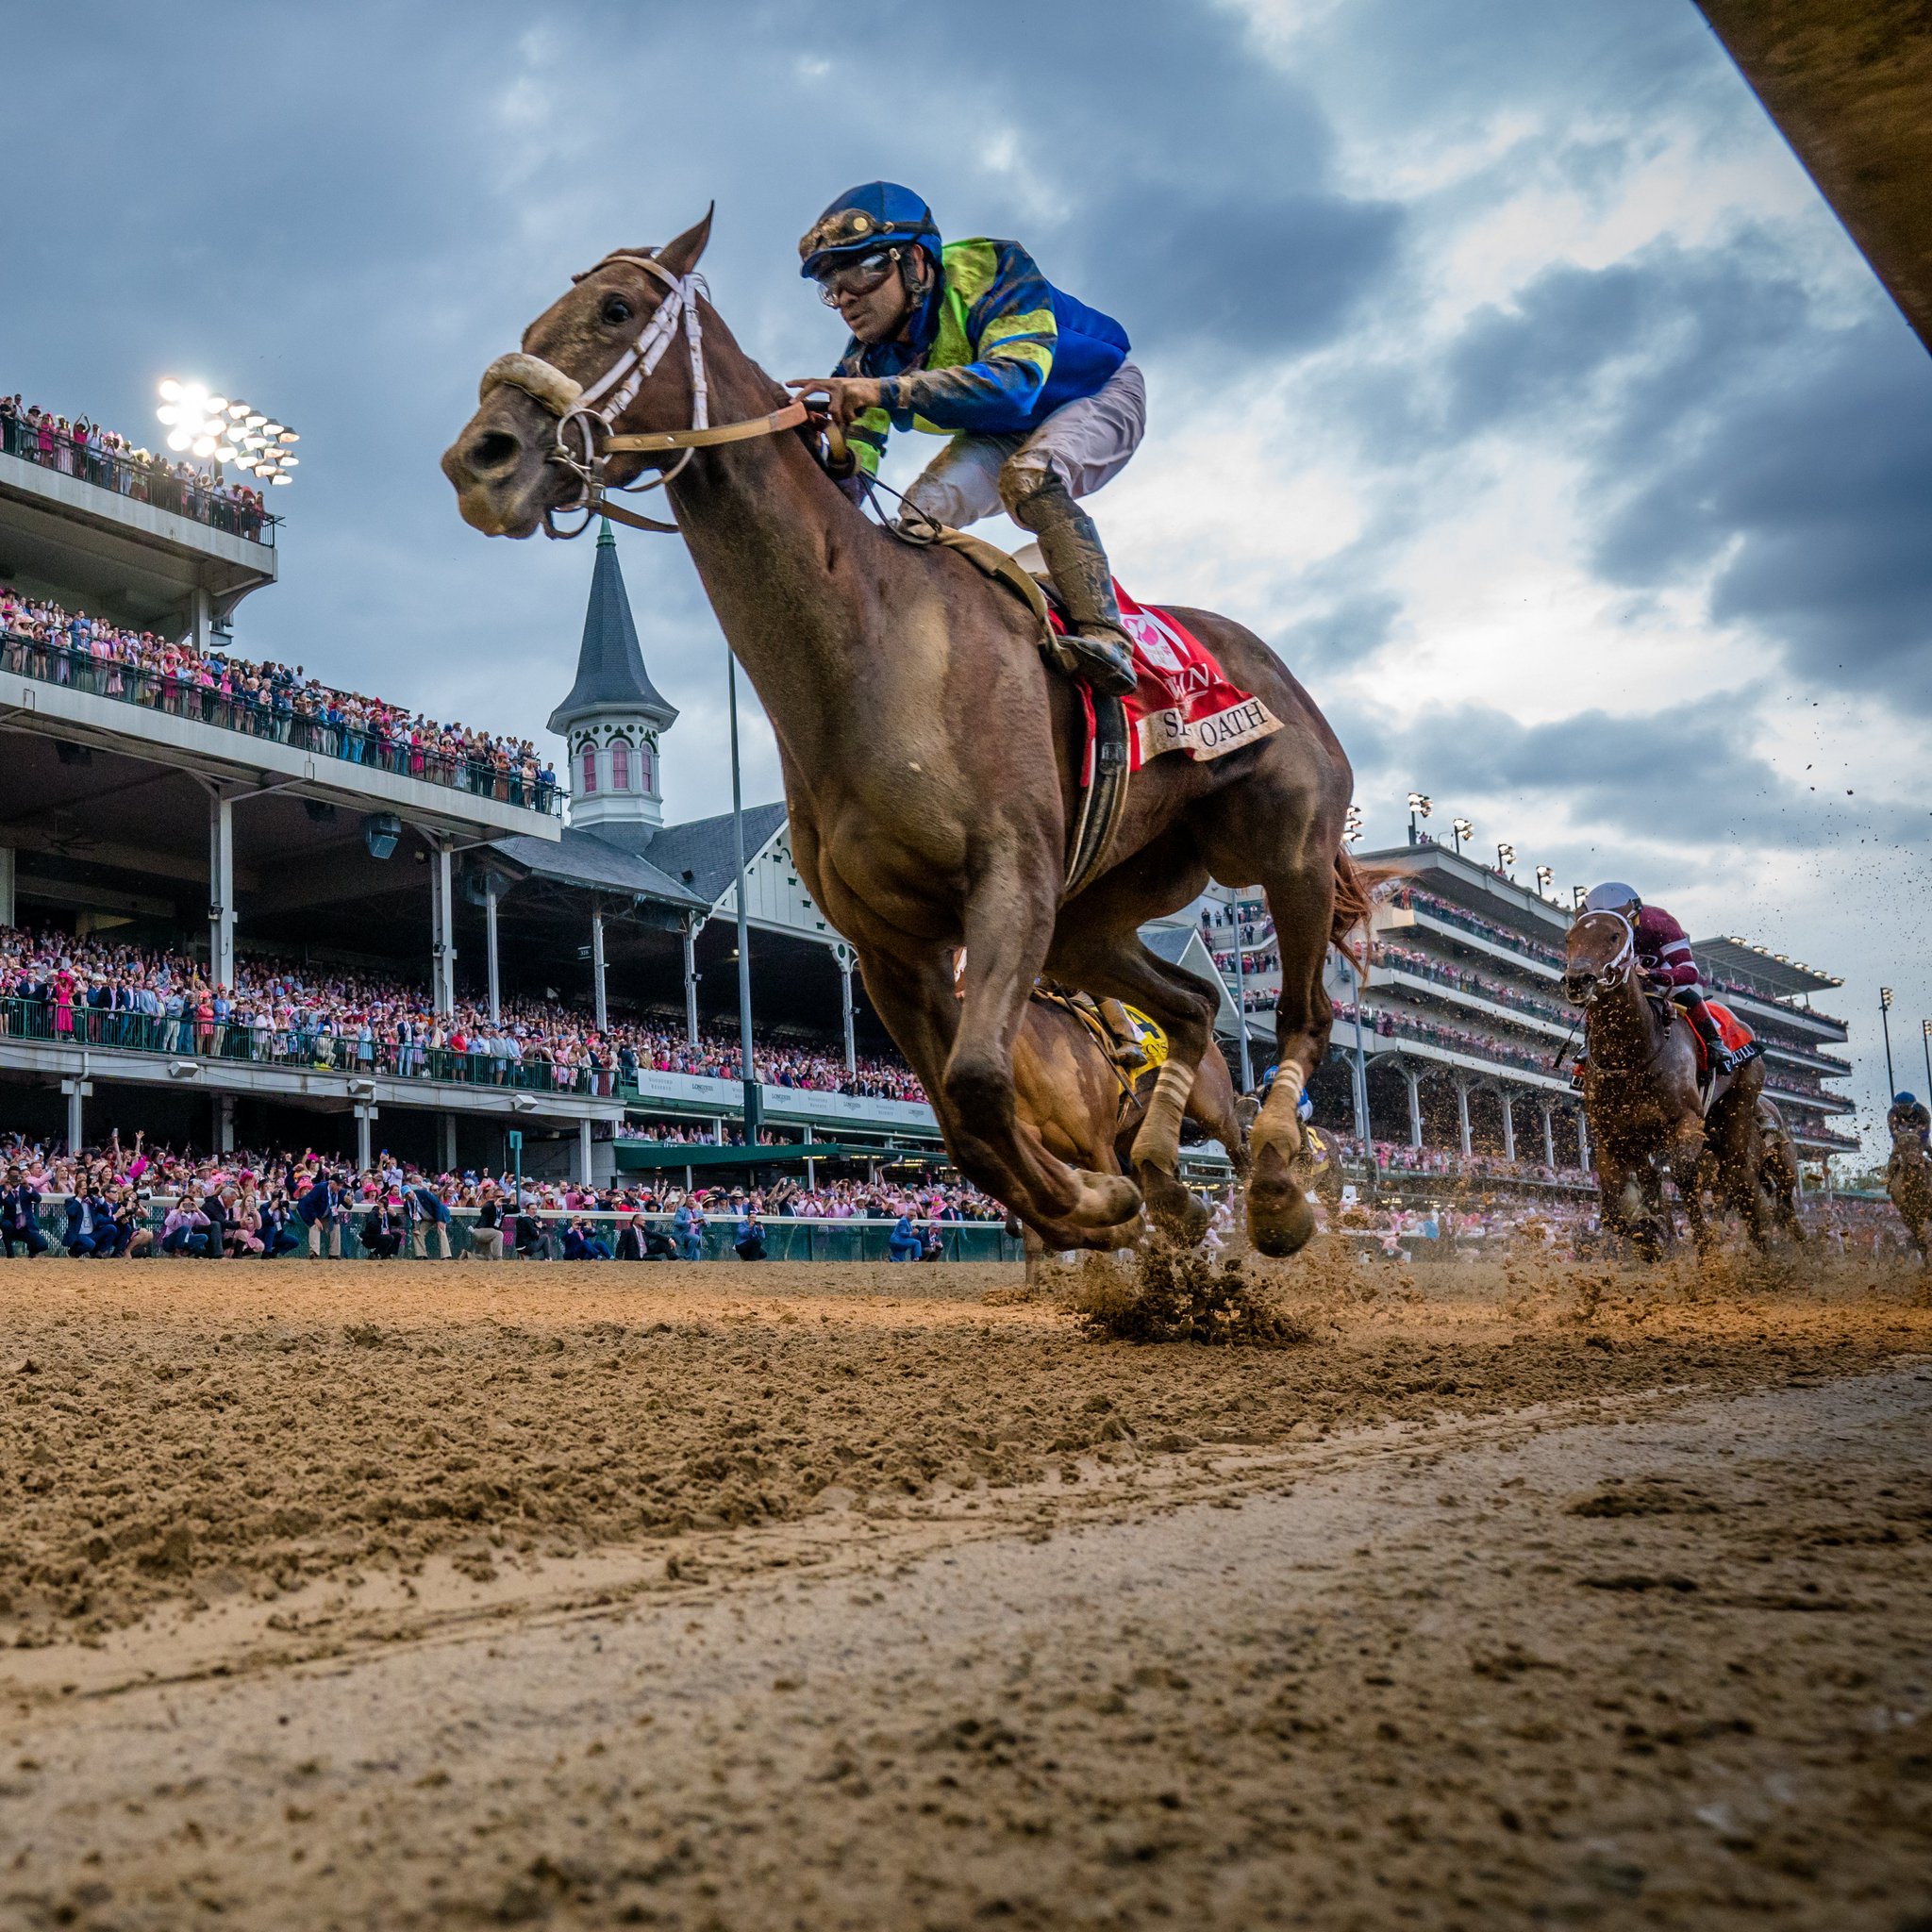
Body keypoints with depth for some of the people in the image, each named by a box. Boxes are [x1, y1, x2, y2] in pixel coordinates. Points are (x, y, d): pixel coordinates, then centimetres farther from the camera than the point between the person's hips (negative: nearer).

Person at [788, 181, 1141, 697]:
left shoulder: (991, 270, -33)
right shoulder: (868, 359, -14)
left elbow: (1014, 379, -50)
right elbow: (851, 472, -15)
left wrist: (886, 391, -60)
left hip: (1101, 396, -7)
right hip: (999, 436, 7)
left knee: (1026, 477, -35)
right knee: (917, 523, -12)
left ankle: (1103, 639, -38)